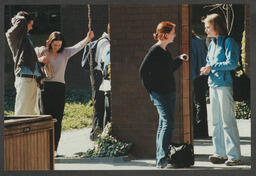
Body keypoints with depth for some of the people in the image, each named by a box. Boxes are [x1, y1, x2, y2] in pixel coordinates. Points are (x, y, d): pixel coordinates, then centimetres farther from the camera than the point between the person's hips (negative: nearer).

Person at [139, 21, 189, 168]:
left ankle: (160, 158, 15)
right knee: (168, 123, -15)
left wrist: (180, 60, 15)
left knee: (164, 124, 10)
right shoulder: (155, 50, -13)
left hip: (170, 93, 9)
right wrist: (150, 89, -9)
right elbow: (143, 70, -13)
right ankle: (162, 159, -17)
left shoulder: (165, 50, 13)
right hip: (160, 94, -9)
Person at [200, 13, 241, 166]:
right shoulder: (212, 44, 17)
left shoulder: (229, 42, -7)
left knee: (227, 121, -8)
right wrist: (206, 70, 5)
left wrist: (212, 66, -13)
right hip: (213, 85, 8)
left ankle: (234, 155, -5)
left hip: (224, 84, -8)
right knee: (217, 121, 10)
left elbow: (232, 63, -15)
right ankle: (220, 153, 16)